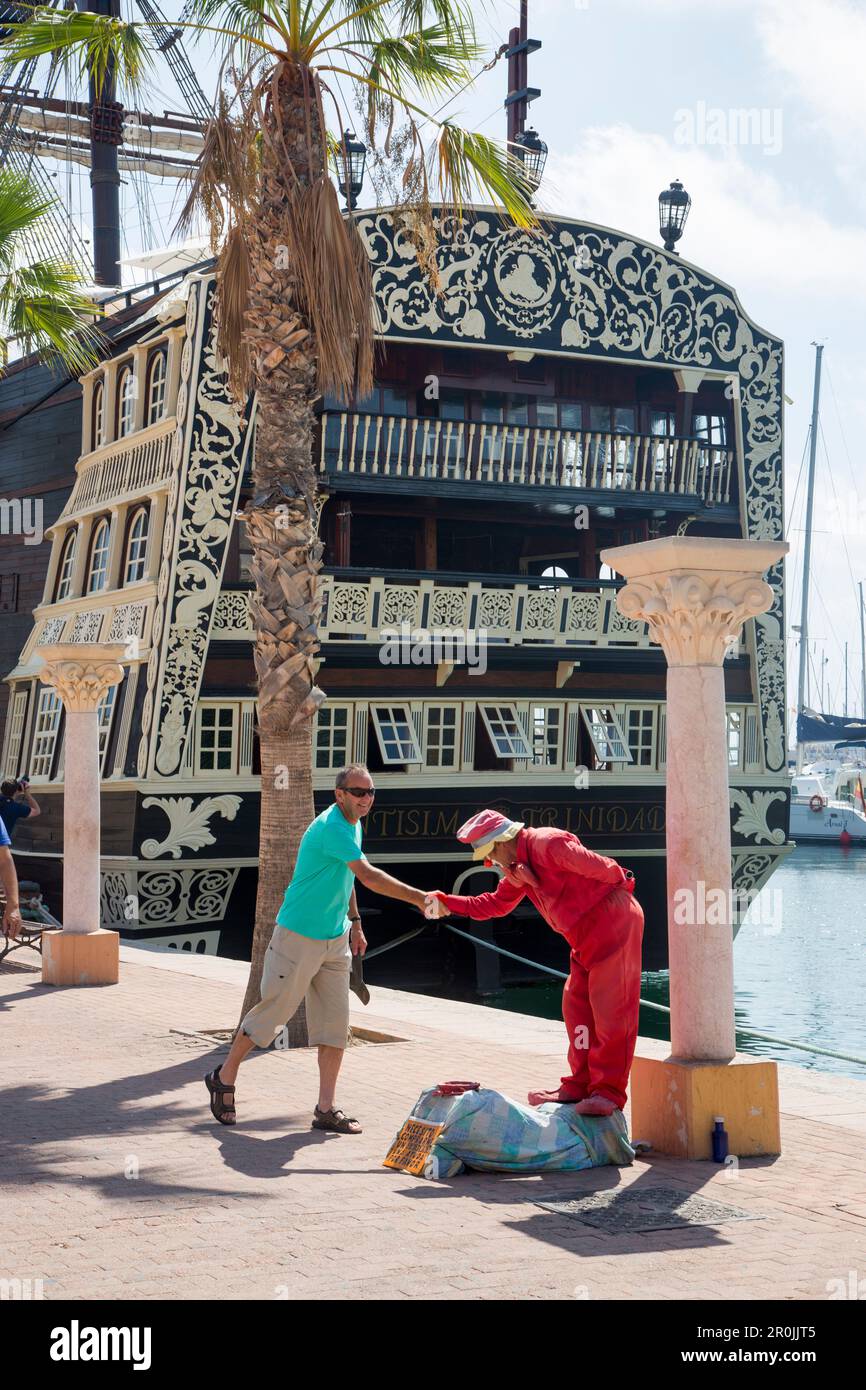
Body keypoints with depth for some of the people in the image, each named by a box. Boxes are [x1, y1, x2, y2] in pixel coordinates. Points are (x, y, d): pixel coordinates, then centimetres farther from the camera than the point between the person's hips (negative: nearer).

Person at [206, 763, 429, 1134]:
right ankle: (224, 1078, 21)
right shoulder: (332, 828, -22)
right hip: (298, 937, -8)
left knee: (335, 1025, 3)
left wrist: (355, 923, 20)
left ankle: (326, 1109, 6)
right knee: (271, 1014, 2)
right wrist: (419, 898, -34)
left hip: (335, 941, 9)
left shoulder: (353, 825, 8)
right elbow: (368, 876, -31)